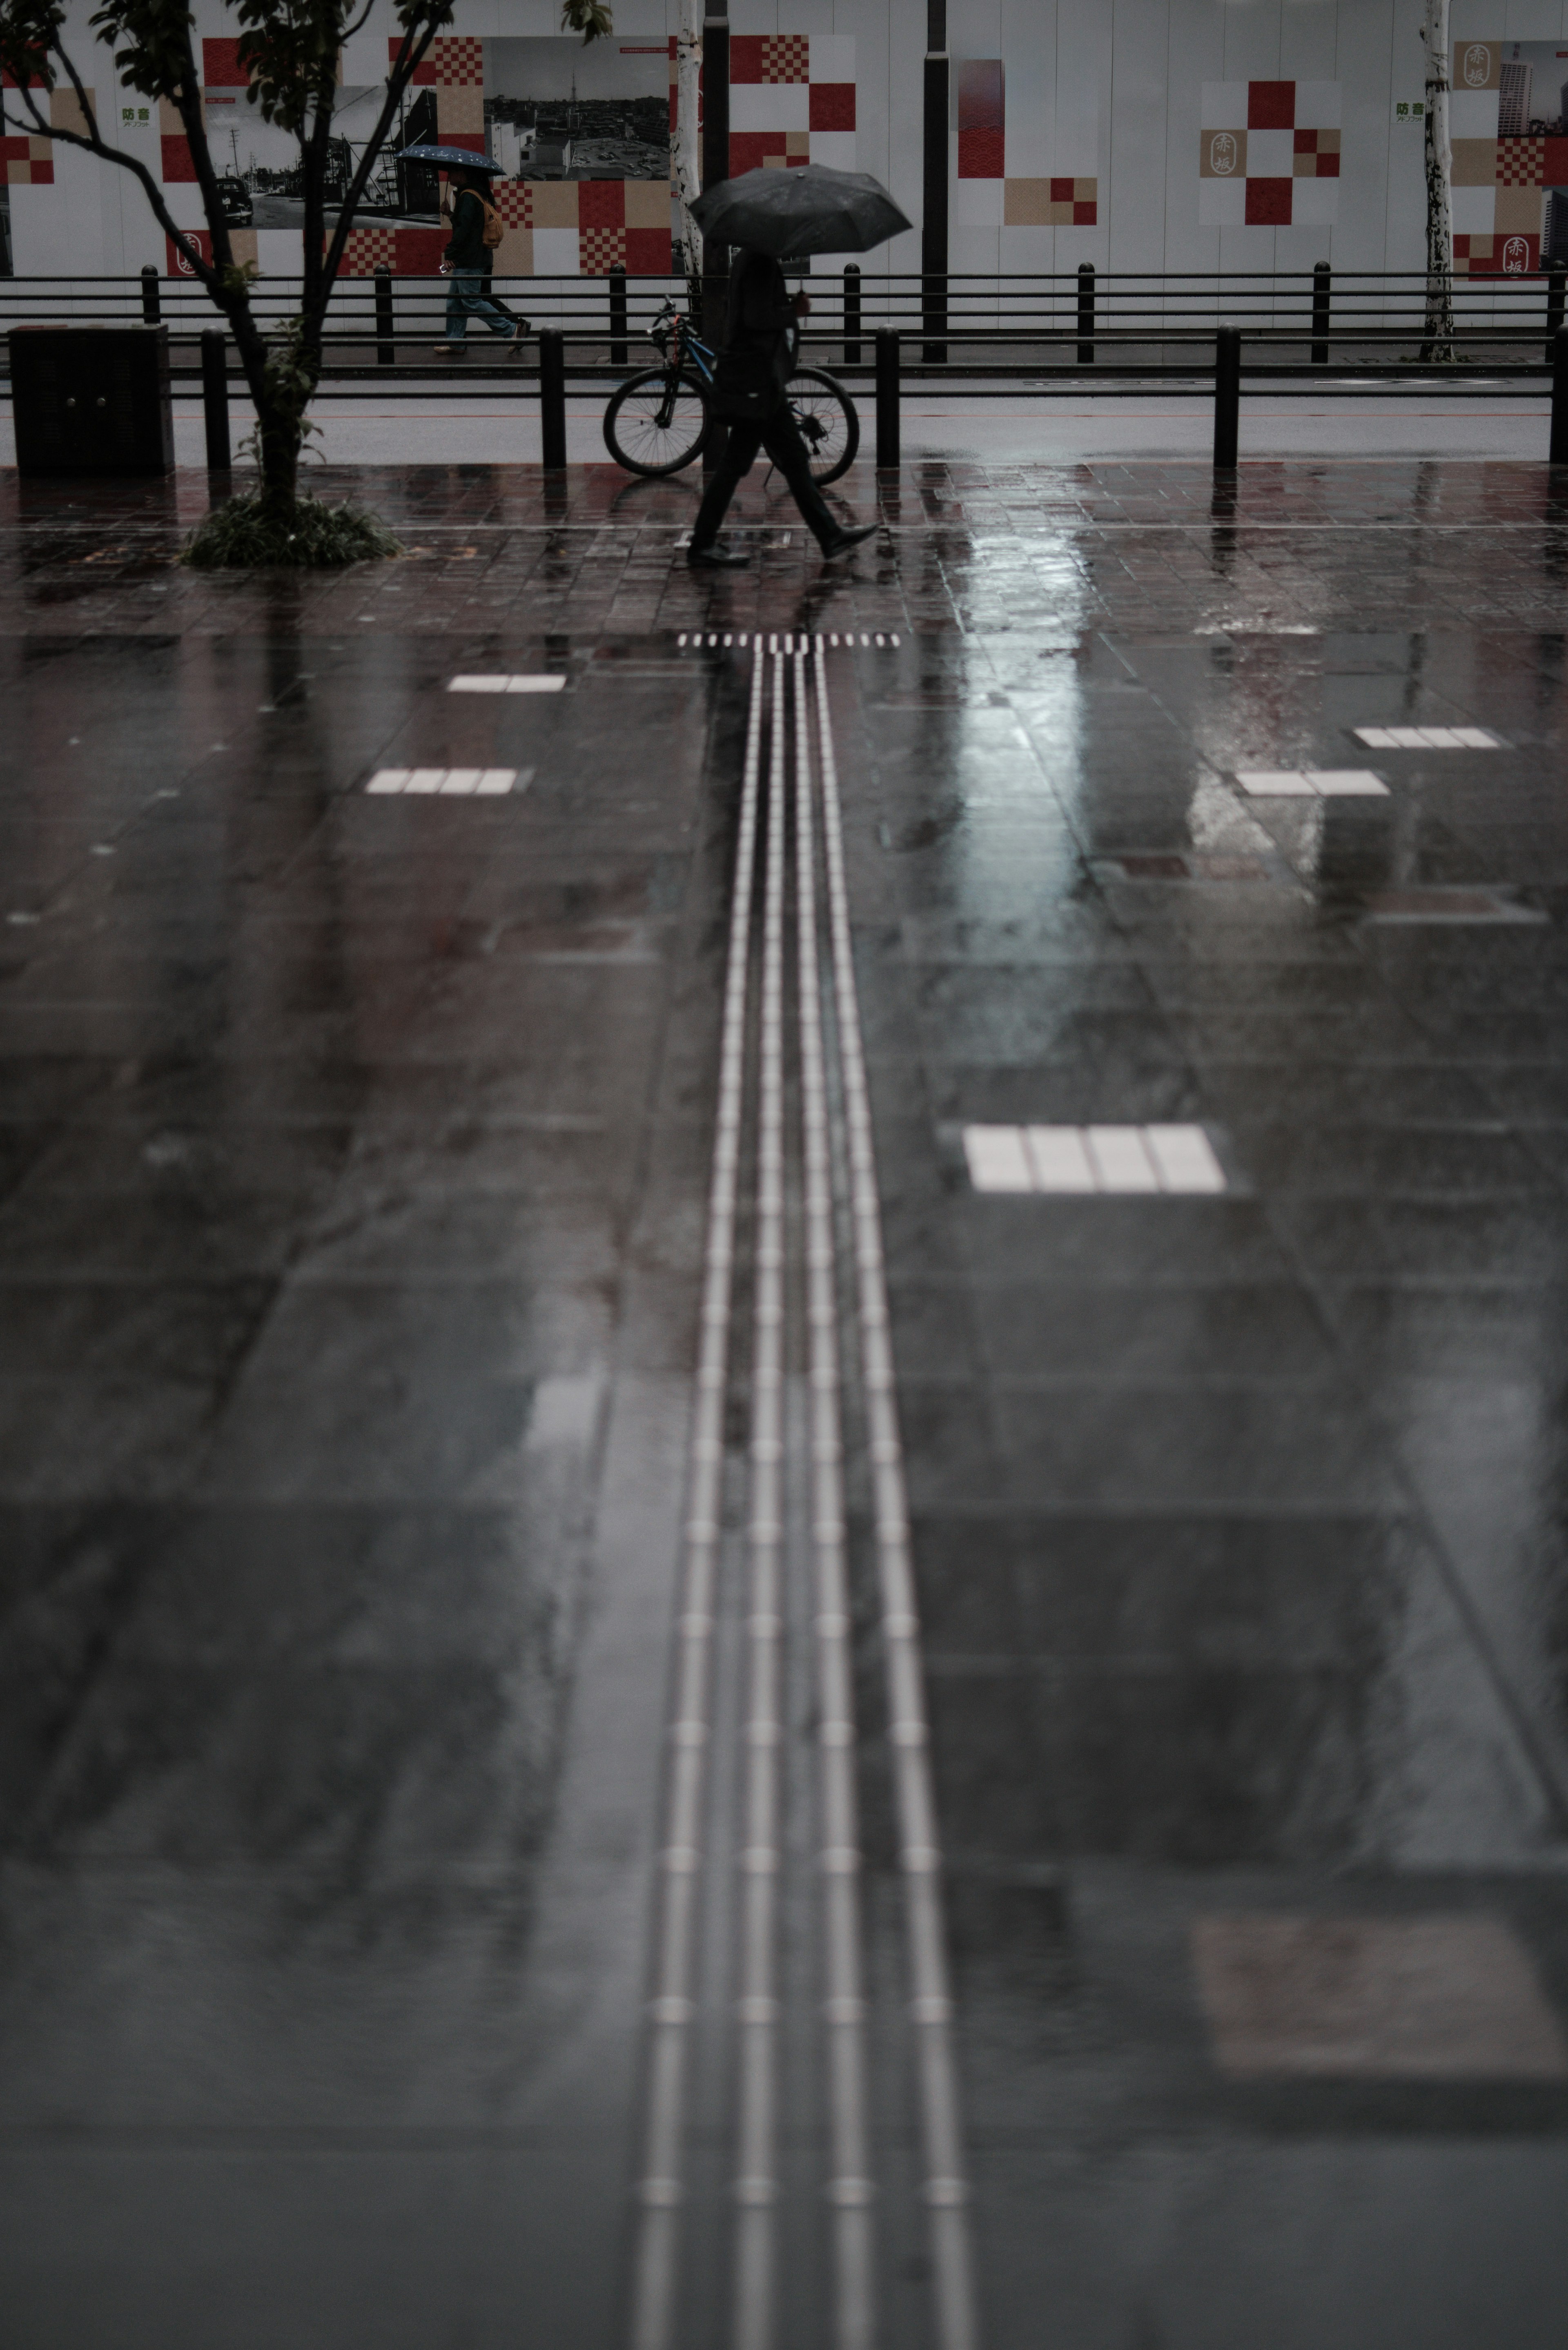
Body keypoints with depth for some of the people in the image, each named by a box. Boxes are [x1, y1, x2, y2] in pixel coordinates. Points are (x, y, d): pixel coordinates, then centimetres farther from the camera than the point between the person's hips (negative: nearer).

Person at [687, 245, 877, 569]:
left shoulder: (748, 258, 14)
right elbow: (756, 318, -25)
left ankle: (831, 536, 16)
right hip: (755, 379, -11)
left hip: (762, 379, 11)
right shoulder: (761, 263, -16)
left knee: (794, 456, 12)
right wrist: (796, 311, -11)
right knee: (736, 461, -4)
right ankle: (702, 546, 2)